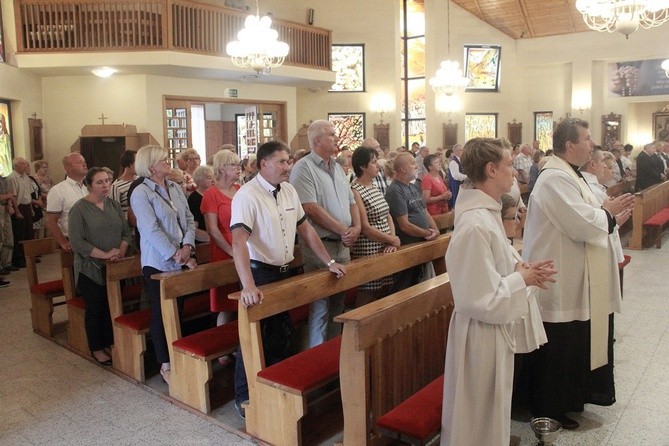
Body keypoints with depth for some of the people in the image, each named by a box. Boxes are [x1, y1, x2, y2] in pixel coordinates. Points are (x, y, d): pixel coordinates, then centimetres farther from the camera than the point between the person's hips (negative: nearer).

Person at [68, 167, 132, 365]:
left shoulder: (114, 205, 6)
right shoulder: (79, 209, -10)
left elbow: (126, 232, 6)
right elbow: (77, 242, -17)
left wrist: (121, 251, -11)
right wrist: (104, 254, -20)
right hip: (91, 269, -4)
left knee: (112, 307, 11)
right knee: (95, 309, 7)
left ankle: (108, 344, 27)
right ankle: (96, 349, 22)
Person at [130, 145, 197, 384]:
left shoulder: (175, 188, 9)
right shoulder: (141, 193, -10)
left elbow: (189, 219, 7)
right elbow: (152, 230, -17)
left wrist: (187, 246, -9)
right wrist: (176, 256, -19)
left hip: (181, 261, 6)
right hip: (158, 263, -6)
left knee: (178, 310, 13)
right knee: (161, 313, 3)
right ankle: (165, 365, 15)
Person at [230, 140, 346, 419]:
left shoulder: (289, 191, 5)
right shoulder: (247, 196, -19)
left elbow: (305, 229, 12)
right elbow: (239, 241, -30)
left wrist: (329, 262, 9)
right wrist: (248, 285, -41)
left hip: (285, 271, 8)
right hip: (259, 273, -7)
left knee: (281, 335, 18)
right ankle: (244, 397, 22)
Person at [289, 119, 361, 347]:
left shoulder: (337, 168, 15)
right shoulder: (303, 168, -10)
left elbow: (351, 202, 16)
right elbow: (311, 209, -19)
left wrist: (356, 227, -3)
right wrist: (343, 230, -15)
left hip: (343, 245, 8)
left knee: (338, 304, 15)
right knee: (320, 307, 0)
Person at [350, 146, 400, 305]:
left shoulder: (374, 187, 12)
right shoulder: (354, 191, -14)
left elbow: (387, 216, 12)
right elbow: (365, 227, -17)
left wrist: (392, 242, -4)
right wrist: (393, 240, -9)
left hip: (384, 250, 8)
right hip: (367, 252, -8)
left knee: (384, 293, 13)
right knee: (367, 296, -1)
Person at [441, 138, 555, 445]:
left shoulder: (486, 211, 2)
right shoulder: (476, 225, -28)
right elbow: (481, 299, -27)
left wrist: (518, 267, -1)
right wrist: (521, 279, -14)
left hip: (494, 328, 9)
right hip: (482, 333, -9)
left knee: (490, 411, 27)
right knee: (481, 419, 12)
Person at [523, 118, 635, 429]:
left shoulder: (568, 175, 13)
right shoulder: (555, 179, -20)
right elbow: (583, 224, -26)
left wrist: (611, 219, 4)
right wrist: (607, 211, -8)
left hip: (572, 279, 11)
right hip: (558, 282, -11)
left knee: (574, 344, 21)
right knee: (556, 351, 3)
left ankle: (570, 397, 37)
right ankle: (549, 411, 19)